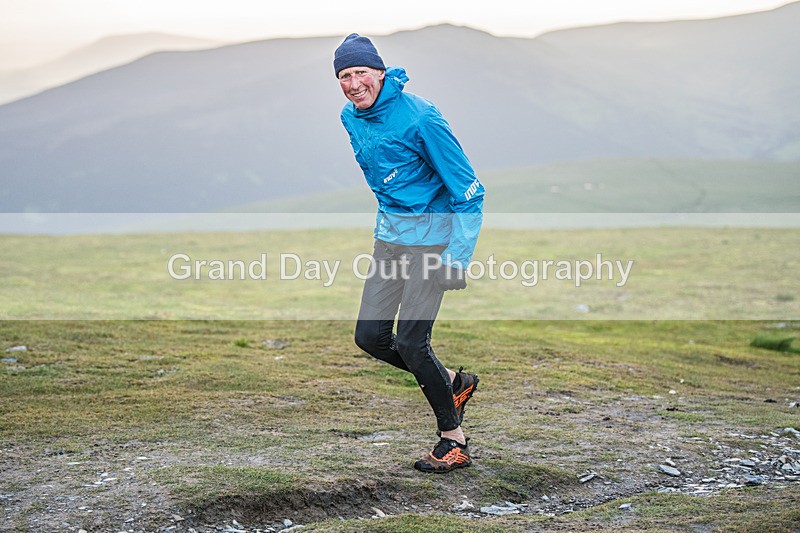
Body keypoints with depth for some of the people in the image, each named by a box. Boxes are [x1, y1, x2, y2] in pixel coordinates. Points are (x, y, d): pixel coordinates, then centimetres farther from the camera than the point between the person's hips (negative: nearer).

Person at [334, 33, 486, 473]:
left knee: (411, 340, -11)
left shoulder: (418, 117, -20)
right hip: (390, 230, 7)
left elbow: (467, 189, -17)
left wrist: (457, 256, -22)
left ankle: (454, 442, 6)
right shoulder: (351, 118, 2)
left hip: (432, 231, -7)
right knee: (370, 337, 1)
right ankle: (453, 383, 24)